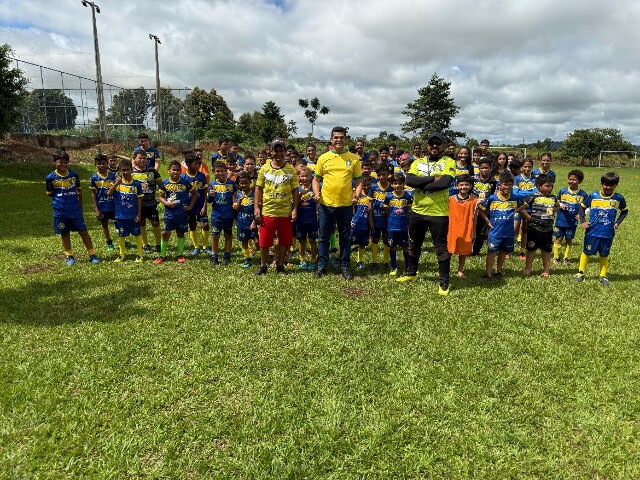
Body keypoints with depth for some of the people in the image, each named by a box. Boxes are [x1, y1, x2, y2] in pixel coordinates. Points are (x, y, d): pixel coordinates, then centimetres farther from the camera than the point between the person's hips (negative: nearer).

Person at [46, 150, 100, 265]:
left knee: (83, 232, 2)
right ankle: (69, 256, 21)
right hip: (60, 212, 0)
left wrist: (80, 206, 12)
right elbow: (50, 194, 7)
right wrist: (59, 201, -2)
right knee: (64, 234, 8)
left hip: (75, 210, 1)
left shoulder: (74, 175, 1)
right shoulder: (51, 178, -4)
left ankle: (92, 254, 8)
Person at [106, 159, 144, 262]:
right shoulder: (117, 182, 0)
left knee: (137, 234, 5)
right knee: (121, 235, 12)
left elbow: (139, 200, -2)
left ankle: (139, 255, 16)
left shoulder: (136, 183, -4)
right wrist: (117, 183, -21)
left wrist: (139, 214, -5)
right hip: (120, 215, 2)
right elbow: (109, 193, -12)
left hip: (133, 215, -1)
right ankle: (121, 255, 26)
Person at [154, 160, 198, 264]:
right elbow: (161, 197, 8)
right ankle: (162, 256, 10)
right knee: (165, 233, -2)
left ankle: (180, 255, 22)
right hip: (169, 213, 1)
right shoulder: (165, 183, 0)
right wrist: (166, 203, -12)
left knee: (180, 233, 10)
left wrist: (190, 206, -1)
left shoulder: (185, 182, -4)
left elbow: (195, 194, 5)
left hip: (182, 213, 0)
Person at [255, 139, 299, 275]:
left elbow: (295, 190, 3)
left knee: (284, 241, 7)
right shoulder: (264, 168, 3)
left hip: (285, 212, 0)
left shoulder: (291, 169, 2)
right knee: (264, 241, 6)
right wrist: (256, 207, -2)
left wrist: (295, 209, -4)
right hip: (267, 212, 0)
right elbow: (258, 189, 6)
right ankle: (263, 266, 23)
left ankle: (280, 266, 24)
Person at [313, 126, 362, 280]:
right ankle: (321, 266, 21)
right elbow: (316, 179, 9)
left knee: (345, 238, 9)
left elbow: (358, 180, 7)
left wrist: (357, 193, -10)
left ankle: (345, 267, 21)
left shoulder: (353, 158, 3)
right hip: (326, 204, 0)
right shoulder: (323, 158, 3)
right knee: (324, 237, 9)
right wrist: (316, 193, -9)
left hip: (345, 204, 0)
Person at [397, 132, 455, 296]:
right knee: (414, 244, 19)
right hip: (417, 211, 5)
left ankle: (444, 282, 16)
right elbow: (409, 180, -12)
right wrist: (433, 179, -17)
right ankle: (411, 272, 39)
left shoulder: (449, 162, -4)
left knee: (441, 248, 4)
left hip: (439, 213, -4)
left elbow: (446, 182, -22)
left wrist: (421, 184, -14)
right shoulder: (418, 162, 7)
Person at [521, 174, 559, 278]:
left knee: (547, 250, 13)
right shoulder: (534, 197, -11)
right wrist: (528, 217, -13)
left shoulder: (553, 197, 7)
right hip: (534, 229, -5)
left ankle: (546, 270, 24)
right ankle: (528, 269, 17)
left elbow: (557, 206, 28)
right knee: (531, 249, 6)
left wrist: (553, 213, 11)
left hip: (548, 229, 5)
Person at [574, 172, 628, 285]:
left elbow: (624, 211, 15)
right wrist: (583, 221, -4)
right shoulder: (592, 196, -4)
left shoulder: (619, 198, 0)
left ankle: (603, 276, 24)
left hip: (608, 233, 1)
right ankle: (581, 273, 21)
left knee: (604, 255, 12)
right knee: (587, 252, 8)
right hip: (592, 232, -1)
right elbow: (582, 208, 7)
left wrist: (617, 222, 3)